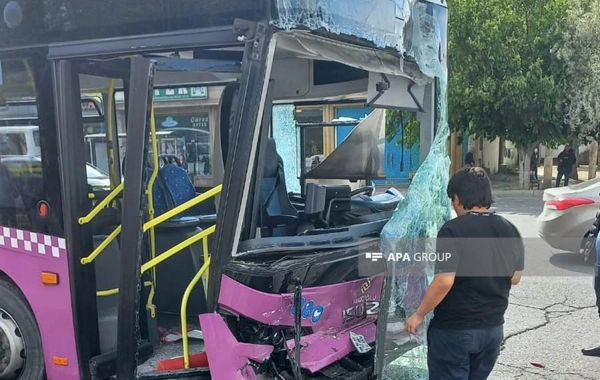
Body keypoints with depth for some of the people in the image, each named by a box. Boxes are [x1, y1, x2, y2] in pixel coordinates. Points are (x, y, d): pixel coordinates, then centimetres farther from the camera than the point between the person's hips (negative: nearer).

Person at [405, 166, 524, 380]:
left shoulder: (453, 230, -18)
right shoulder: (510, 230, 2)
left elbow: (444, 282, -23)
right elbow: (515, 278, 11)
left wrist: (419, 315, -12)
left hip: (454, 329, -6)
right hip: (493, 328, 6)